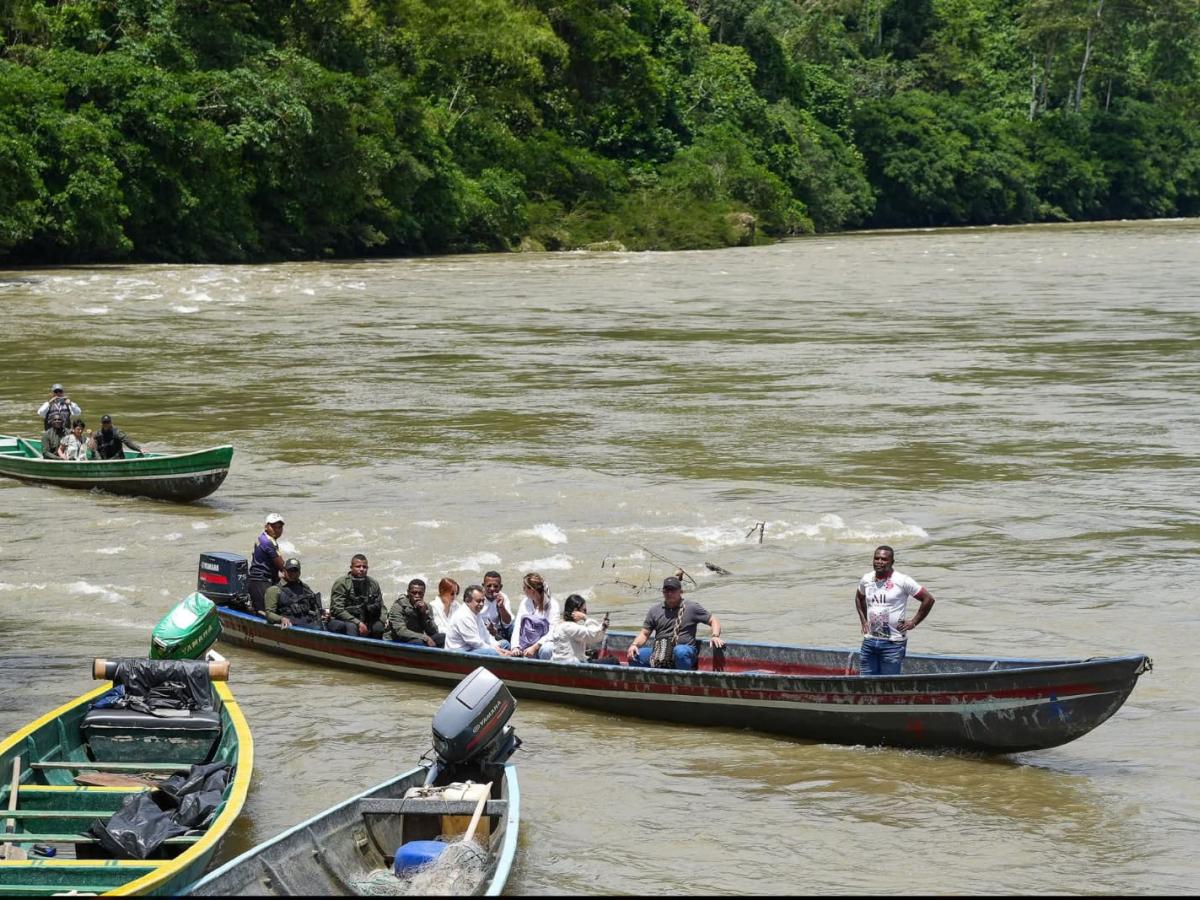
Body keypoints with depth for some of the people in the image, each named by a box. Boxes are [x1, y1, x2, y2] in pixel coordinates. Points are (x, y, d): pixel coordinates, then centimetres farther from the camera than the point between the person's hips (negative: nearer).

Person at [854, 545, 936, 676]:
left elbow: (928, 599, -5)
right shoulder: (866, 579, 7)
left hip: (893, 642, -5)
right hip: (869, 640, 5)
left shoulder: (902, 581, -9)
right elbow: (859, 597, 30)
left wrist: (913, 622, -5)